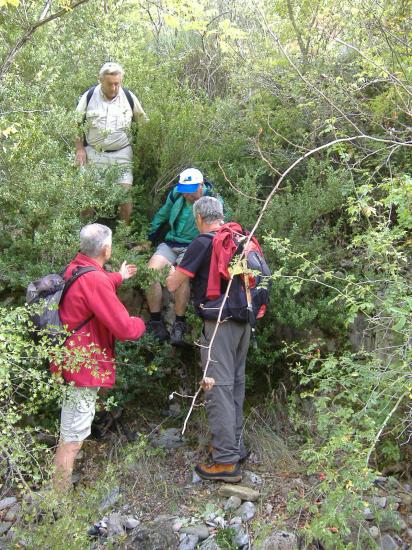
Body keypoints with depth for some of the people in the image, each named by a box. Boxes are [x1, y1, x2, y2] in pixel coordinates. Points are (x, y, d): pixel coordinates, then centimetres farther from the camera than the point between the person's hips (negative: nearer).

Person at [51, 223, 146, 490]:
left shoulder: (75, 268, 5)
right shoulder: (95, 280, -26)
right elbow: (125, 328, -23)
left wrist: (118, 277, 42)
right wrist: (140, 323, 0)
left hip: (72, 359, 11)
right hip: (84, 366, -11)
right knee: (72, 440, -3)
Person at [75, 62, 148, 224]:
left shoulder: (129, 97, -2)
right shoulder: (89, 96, -4)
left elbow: (143, 123, 9)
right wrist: (80, 149, -2)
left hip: (121, 153, 0)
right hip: (93, 153, 0)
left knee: (125, 192, -4)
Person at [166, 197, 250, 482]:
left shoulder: (203, 243, -10)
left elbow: (172, 285, -6)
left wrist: (175, 272, 16)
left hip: (219, 324, -7)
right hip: (244, 320, 8)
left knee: (219, 388, -4)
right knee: (236, 384, 16)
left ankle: (226, 461, -2)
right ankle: (237, 446, 26)